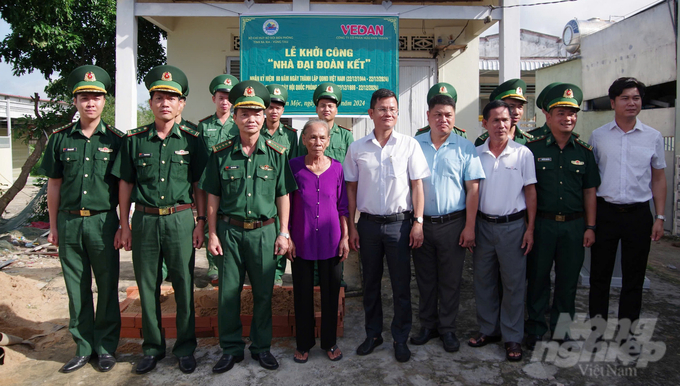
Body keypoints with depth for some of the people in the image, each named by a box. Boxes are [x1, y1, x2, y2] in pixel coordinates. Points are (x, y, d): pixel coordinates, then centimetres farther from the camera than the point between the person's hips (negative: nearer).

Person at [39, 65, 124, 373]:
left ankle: (106, 347, 20)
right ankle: (83, 347, 24)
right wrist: (53, 226, 9)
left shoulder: (116, 139, 1)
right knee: (77, 289, 10)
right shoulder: (60, 138, 6)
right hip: (69, 221, 2)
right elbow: (54, 184, 10)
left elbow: (124, 186, 2)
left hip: (103, 221, -2)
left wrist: (123, 225, -1)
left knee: (107, 287, 6)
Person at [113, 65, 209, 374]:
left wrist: (200, 222, -1)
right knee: (147, 287, 10)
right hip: (145, 220, 2)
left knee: (184, 287, 6)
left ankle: (185, 348, 22)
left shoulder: (191, 140, 2)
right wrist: (124, 226, 5)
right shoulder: (135, 139, 5)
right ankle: (152, 348, 27)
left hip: (180, 220, -1)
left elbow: (199, 185, 4)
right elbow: (126, 184, 7)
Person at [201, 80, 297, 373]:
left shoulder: (276, 153, 1)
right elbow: (212, 196, 4)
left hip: (264, 231, 0)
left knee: (263, 293, 9)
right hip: (229, 231, 0)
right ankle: (231, 349, 24)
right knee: (228, 293, 7)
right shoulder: (221, 153, 1)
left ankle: (261, 346, 26)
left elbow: (283, 195, 4)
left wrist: (283, 232, 0)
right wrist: (212, 233, 0)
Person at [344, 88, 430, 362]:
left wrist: (418, 222, -5)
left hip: (399, 223, -1)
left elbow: (417, 185, 1)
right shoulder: (357, 148, 4)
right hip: (368, 223, 2)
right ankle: (373, 334, 29)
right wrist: (351, 227, 3)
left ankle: (401, 338, 21)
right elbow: (351, 188, 6)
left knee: (401, 284, 5)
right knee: (370, 282, 13)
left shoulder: (409, 145, 0)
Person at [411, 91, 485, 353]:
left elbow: (473, 189, -2)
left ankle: (447, 328, 24)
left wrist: (469, 227, -7)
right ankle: (427, 325, 28)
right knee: (425, 278, 12)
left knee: (450, 280, 8)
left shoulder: (465, 148, 0)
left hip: (452, 224, -1)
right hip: (421, 223, 2)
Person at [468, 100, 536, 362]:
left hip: (513, 225, -2)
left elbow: (530, 192, 1)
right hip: (483, 224, 3)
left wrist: (530, 228, -4)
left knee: (513, 283, 4)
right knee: (483, 280, 11)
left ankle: (513, 337, 18)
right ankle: (488, 329, 27)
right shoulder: (475, 154, 4)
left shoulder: (523, 153, -1)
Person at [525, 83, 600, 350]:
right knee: (538, 278, 6)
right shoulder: (533, 148, -2)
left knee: (568, 280, 11)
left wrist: (590, 227, 4)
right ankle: (536, 329, 21)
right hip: (541, 224, -2)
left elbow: (590, 191, 10)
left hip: (574, 225, 3)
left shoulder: (584, 152, 7)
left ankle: (561, 328, 27)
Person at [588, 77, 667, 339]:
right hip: (605, 212, -1)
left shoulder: (653, 137, 5)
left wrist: (660, 217, 3)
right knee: (600, 273, 7)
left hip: (639, 214, 1)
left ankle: (627, 326, 23)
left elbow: (658, 178, 10)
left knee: (634, 276, 9)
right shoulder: (598, 136, 3)